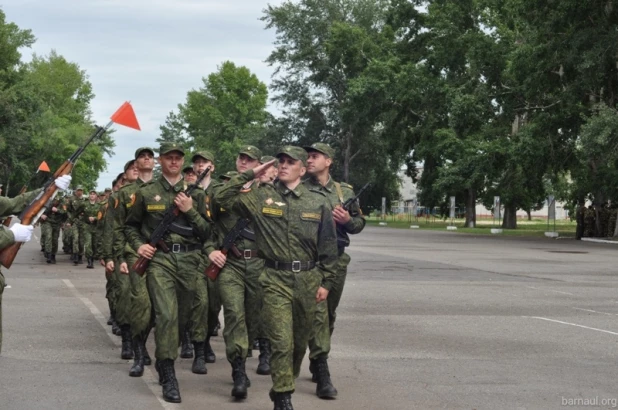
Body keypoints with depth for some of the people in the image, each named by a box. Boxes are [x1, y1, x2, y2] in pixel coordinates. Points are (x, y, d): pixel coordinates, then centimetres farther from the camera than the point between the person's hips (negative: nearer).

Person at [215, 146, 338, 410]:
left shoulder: (318, 202, 3)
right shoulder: (261, 196, 1)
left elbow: (328, 246, 5)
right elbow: (222, 197, -5)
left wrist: (326, 282, 2)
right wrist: (249, 175, -7)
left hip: (308, 279, 2)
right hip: (275, 279, -2)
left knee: (300, 340, 14)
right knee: (282, 341, -9)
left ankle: (285, 386, 35)